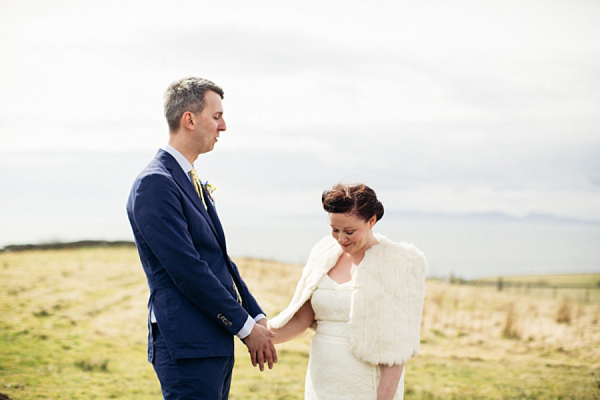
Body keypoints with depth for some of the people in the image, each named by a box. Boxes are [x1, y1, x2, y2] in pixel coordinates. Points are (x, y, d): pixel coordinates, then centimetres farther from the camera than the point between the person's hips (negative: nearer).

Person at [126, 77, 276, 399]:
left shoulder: (191, 182, 17)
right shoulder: (155, 184, -14)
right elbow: (187, 270, -19)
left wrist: (257, 318, 10)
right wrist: (245, 325, -13)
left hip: (215, 342, 9)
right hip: (187, 347, -9)